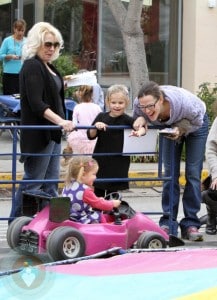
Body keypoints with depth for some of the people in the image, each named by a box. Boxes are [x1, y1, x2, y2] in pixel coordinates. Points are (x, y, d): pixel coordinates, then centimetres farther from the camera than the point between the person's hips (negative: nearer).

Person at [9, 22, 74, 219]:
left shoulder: (48, 68, 15)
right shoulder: (32, 67, -15)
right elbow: (37, 104, -24)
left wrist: (61, 123, 29)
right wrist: (60, 121, -33)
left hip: (52, 133, 10)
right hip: (38, 134, -10)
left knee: (51, 184, 12)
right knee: (33, 182, -4)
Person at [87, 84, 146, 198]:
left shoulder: (126, 120, -8)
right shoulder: (102, 117, 2)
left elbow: (141, 127, -18)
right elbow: (90, 136, 1)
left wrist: (139, 132, -41)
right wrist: (96, 126, -18)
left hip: (118, 164, -3)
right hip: (100, 162, 3)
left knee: (112, 192, 3)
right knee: (98, 192, 12)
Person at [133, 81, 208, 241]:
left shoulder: (184, 102, -44)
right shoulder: (139, 104, -34)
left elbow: (196, 121, -24)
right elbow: (139, 117, -10)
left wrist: (181, 128, -42)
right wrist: (141, 120, -33)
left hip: (195, 124, -3)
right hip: (170, 126, 3)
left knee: (193, 173, -7)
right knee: (170, 173, -2)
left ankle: (191, 225, -4)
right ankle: (168, 224, 1)